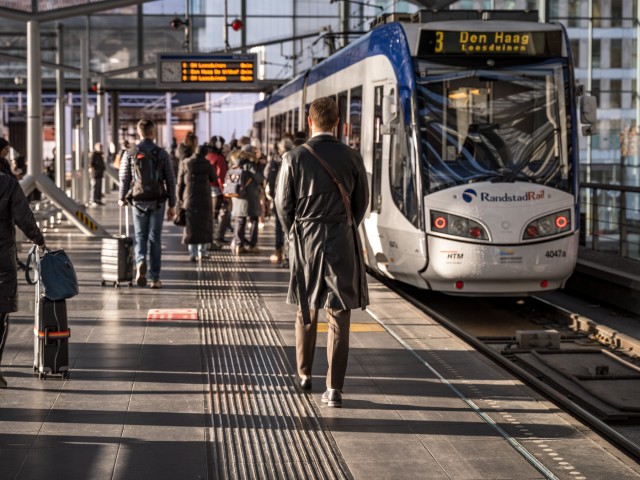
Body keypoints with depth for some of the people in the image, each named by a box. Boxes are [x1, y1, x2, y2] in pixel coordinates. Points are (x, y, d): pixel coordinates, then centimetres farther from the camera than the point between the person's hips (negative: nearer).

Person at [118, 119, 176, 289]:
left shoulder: (130, 154, -3)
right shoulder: (162, 153, -4)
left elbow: (124, 179, -2)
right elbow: (170, 181, -4)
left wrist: (121, 198, 15)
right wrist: (172, 205, 3)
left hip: (138, 201, 0)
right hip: (157, 201, 0)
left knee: (140, 237, 13)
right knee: (155, 239, 6)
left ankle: (140, 263, -15)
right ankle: (154, 278, 6)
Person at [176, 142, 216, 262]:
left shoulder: (185, 163, -1)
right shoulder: (206, 163, -6)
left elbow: (180, 182, 2)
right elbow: (214, 178, 6)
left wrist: (179, 198, 10)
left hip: (189, 198, 1)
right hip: (204, 198, -1)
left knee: (191, 226, 3)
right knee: (204, 225, 12)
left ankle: (192, 253, -4)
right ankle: (202, 251, 14)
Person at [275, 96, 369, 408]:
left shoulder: (294, 158, -7)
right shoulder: (352, 158, -4)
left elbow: (283, 204, -2)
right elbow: (361, 202, 5)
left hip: (305, 240, 1)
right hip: (342, 241, 0)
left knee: (306, 310, 18)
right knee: (339, 315, 2)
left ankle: (304, 375, 31)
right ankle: (334, 388, -2)